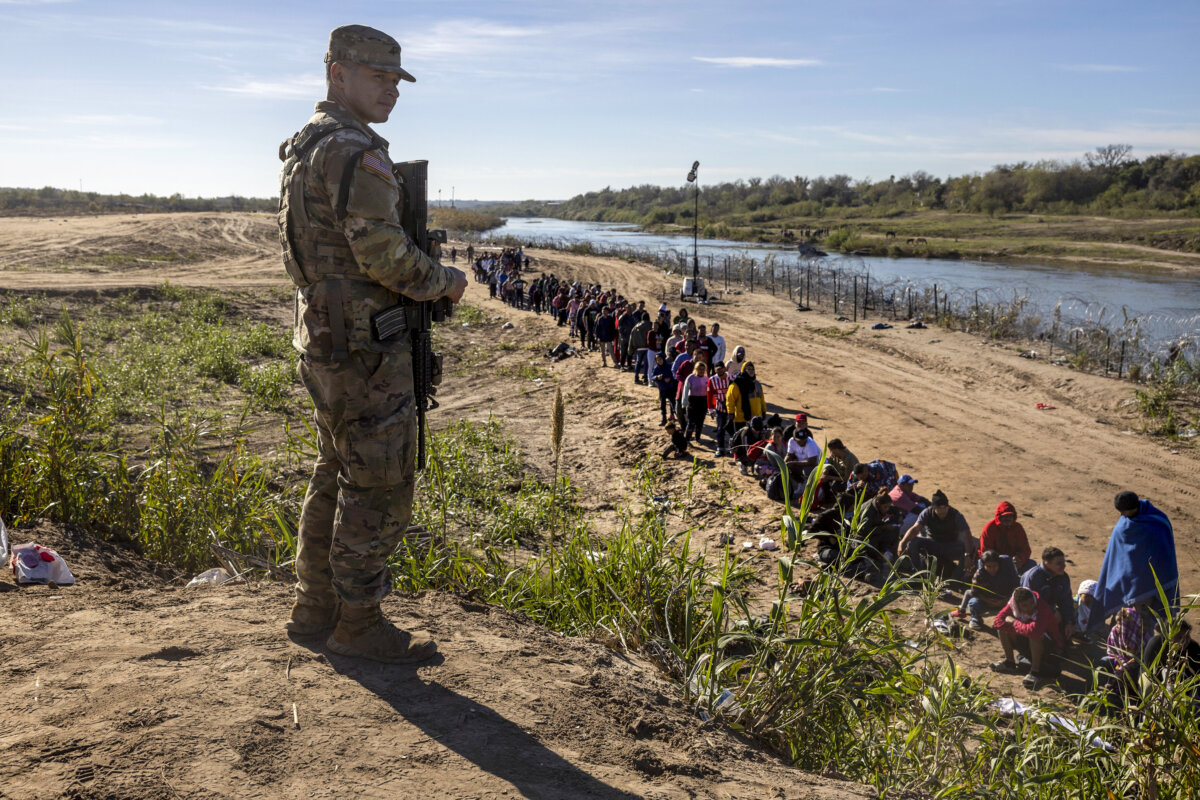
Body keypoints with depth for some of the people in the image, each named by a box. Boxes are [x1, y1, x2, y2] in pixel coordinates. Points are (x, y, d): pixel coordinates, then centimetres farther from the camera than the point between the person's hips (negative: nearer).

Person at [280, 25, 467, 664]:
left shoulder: (302, 149, 17)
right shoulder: (354, 151, -16)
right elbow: (383, 252, -23)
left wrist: (422, 281, 16)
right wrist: (445, 281, -7)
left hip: (323, 340, 10)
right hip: (365, 347, -10)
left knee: (336, 479, 18)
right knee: (378, 489, -1)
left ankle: (315, 609, 28)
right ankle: (358, 624, 9)